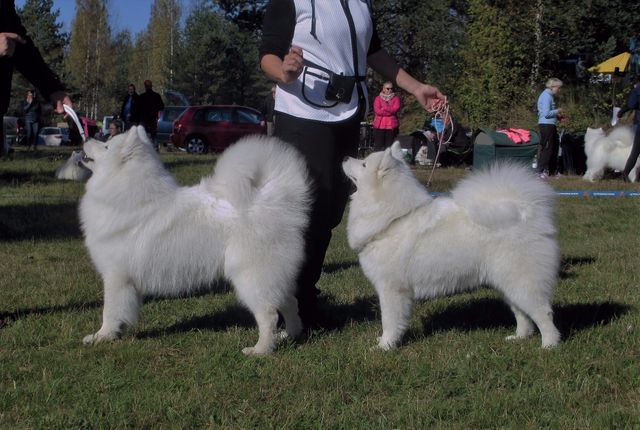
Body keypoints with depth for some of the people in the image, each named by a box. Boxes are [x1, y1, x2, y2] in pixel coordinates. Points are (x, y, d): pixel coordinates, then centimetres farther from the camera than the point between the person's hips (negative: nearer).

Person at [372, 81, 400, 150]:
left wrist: (384, 108, -6)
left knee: (389, 146, -1)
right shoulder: (378, 98, 8)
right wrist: (390, 111, -8)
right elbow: (377, 110, -7)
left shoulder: (396, 98, 10)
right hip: (379, 126, 0)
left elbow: (395, 109, -6)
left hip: (392, 126, 0)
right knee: (378, 146, -2)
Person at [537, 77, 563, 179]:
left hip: (550, 125, 11)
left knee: (555, 146, 16)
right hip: (546, 124, -11)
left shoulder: (549, 95, 16)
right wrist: (557, 111, -8)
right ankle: (541, 171, -3)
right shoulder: (546, 96, -15)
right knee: (546, 148, -7)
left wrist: (557, 116, 13)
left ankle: (553, 170, 25)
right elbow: (546, 113, -22)